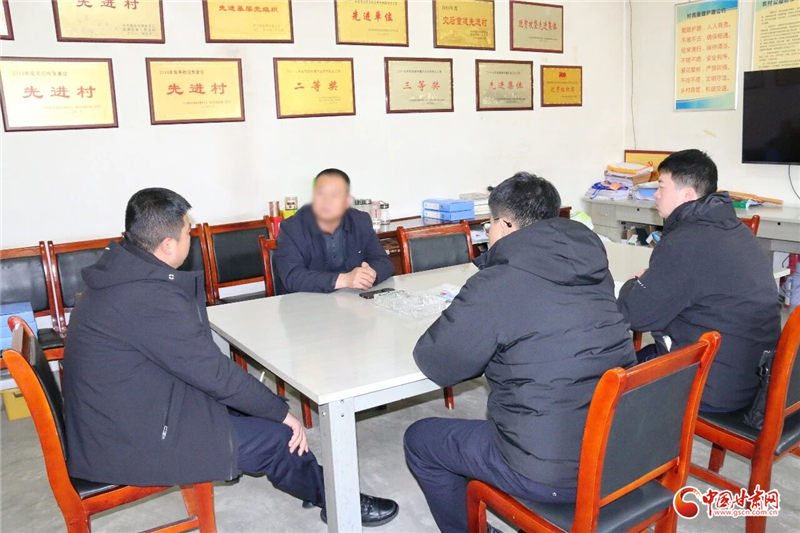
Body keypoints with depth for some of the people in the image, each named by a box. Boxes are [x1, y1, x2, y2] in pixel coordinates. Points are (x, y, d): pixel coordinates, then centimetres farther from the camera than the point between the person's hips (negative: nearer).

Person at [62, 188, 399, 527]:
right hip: (129, 444, -10)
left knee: (237, 403, 15)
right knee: (277, 436, -4)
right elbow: (214, 372, -23)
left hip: (110, 419, 10)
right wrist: (282, 412, -12)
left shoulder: (119, 273, 2)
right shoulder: (151, 297, -29)